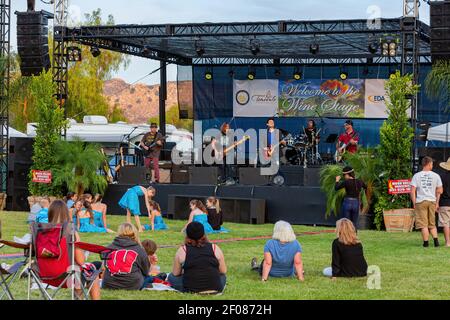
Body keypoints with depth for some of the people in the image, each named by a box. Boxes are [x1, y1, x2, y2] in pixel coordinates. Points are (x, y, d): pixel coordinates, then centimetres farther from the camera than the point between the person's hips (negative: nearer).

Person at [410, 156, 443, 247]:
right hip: (432, 201, 2)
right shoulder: (436, 176, 4)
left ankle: (426, 243, -1)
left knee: (423, 224, 1)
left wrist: (414, 204, 2)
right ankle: (436, 240, 3)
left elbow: (412, 191, -5)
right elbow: (439, 191, 7)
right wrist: (437, 203, 15)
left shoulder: (416, 176, 0)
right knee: (432, 224, 15)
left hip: (420, 202, -2)